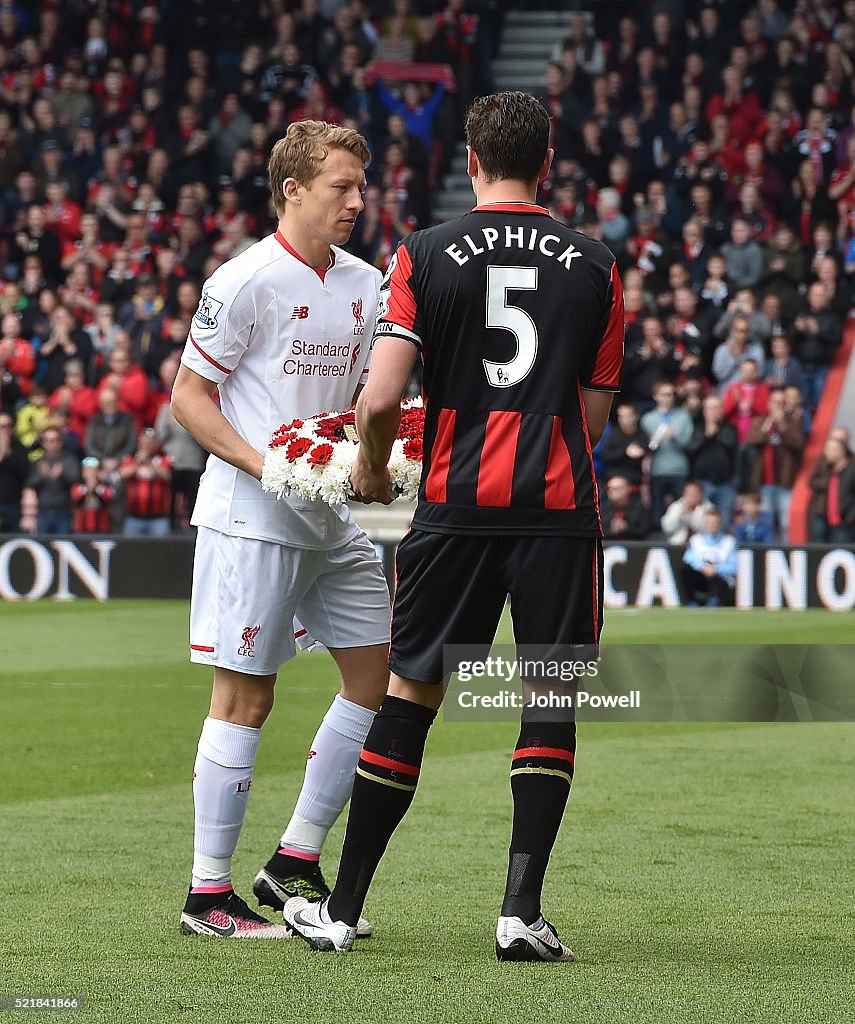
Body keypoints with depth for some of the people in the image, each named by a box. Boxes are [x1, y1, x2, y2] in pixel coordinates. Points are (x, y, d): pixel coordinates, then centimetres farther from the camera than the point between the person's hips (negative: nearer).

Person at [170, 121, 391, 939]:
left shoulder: (363, 285, 11)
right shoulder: (246, 282, -10)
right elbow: (188, 396, -7)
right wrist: (263, 465, -18)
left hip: (332, 519, 8)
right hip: (250, 520, -8)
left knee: (379, 678, 5)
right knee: (245, 695, -5)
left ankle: (295, 863, 15)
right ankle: (208, 895, 2)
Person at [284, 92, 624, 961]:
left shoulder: (424, 256, 0)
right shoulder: (594, 265, 5)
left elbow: (380, 400, -8)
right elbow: (595, 415, 10)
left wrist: (371, 468, 12)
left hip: (455, 502, 0)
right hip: (559, 507, 0)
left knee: (410, 693, 9)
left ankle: (342, 909, 14)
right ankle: (522, 911, -4)